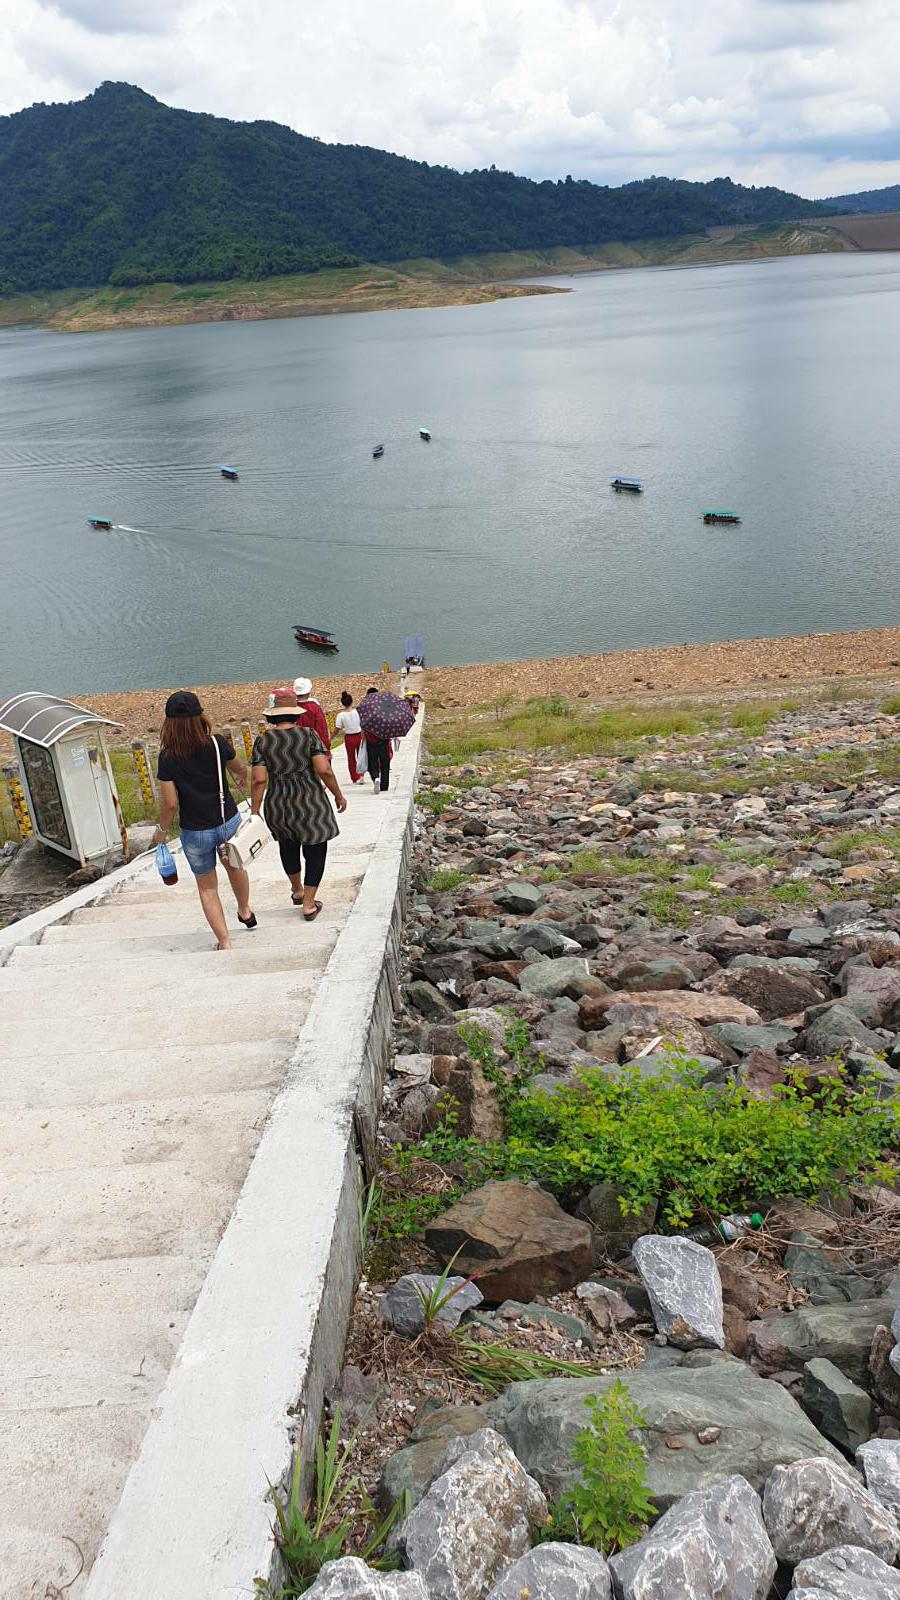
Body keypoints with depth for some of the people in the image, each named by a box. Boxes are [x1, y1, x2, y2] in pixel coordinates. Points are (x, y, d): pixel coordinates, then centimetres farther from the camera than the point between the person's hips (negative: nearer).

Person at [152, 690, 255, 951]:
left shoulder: (168, 757, -17)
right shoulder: (217, 743, -12)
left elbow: (170, 803, -16)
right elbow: (239, 768, 8)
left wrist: (162, 829, 3)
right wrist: (243, 776, 32)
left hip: (195, 832, -2)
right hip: (229, 822, 2)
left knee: (207, 887, 18)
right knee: (234, 866, 32)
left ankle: (224, 941, 16)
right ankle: (245, 911, 53)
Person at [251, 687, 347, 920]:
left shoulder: (262, 741, -6)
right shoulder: (308, 734, -9)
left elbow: (258, 779, -11)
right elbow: (324, 770, -16)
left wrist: (255, 811, -3)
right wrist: (338, 795, -3)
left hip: (277, 805, 3)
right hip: (310, 802, -2)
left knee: (287, 845, 27)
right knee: (315, 849, 13)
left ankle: (297, 890, 44)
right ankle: (309, 903, 12)